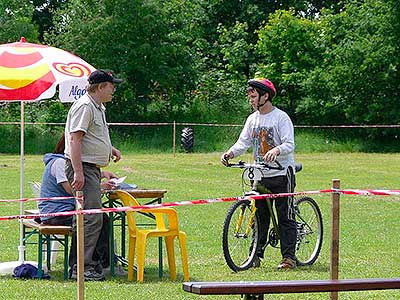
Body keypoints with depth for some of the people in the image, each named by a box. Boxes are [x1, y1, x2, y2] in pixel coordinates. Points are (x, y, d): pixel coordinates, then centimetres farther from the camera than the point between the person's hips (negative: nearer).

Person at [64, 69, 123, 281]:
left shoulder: (99, 108, 19)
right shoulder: (84, 106, -14)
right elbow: (74, 139, -21)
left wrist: (110, 149, 20)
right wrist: (78, 172, -26)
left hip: (93, 169, 11)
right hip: (83, 167, -11)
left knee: (92, 217, 11)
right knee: (92, 217, -16)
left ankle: (84, 263, 16)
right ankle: (82, 267, -17)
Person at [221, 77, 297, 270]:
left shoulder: (281, 117, -9)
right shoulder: (252, 119, 11)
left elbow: (289, 144, -16)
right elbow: (244, 142, 6)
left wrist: (276, 150, -37)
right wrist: (231, 153, -14)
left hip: (281, 174, -6)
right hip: (259, 175, 6)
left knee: (285, 216, -3)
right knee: (259, 216, 7)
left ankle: (289, 256, -1)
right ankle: (257, 254, 12)